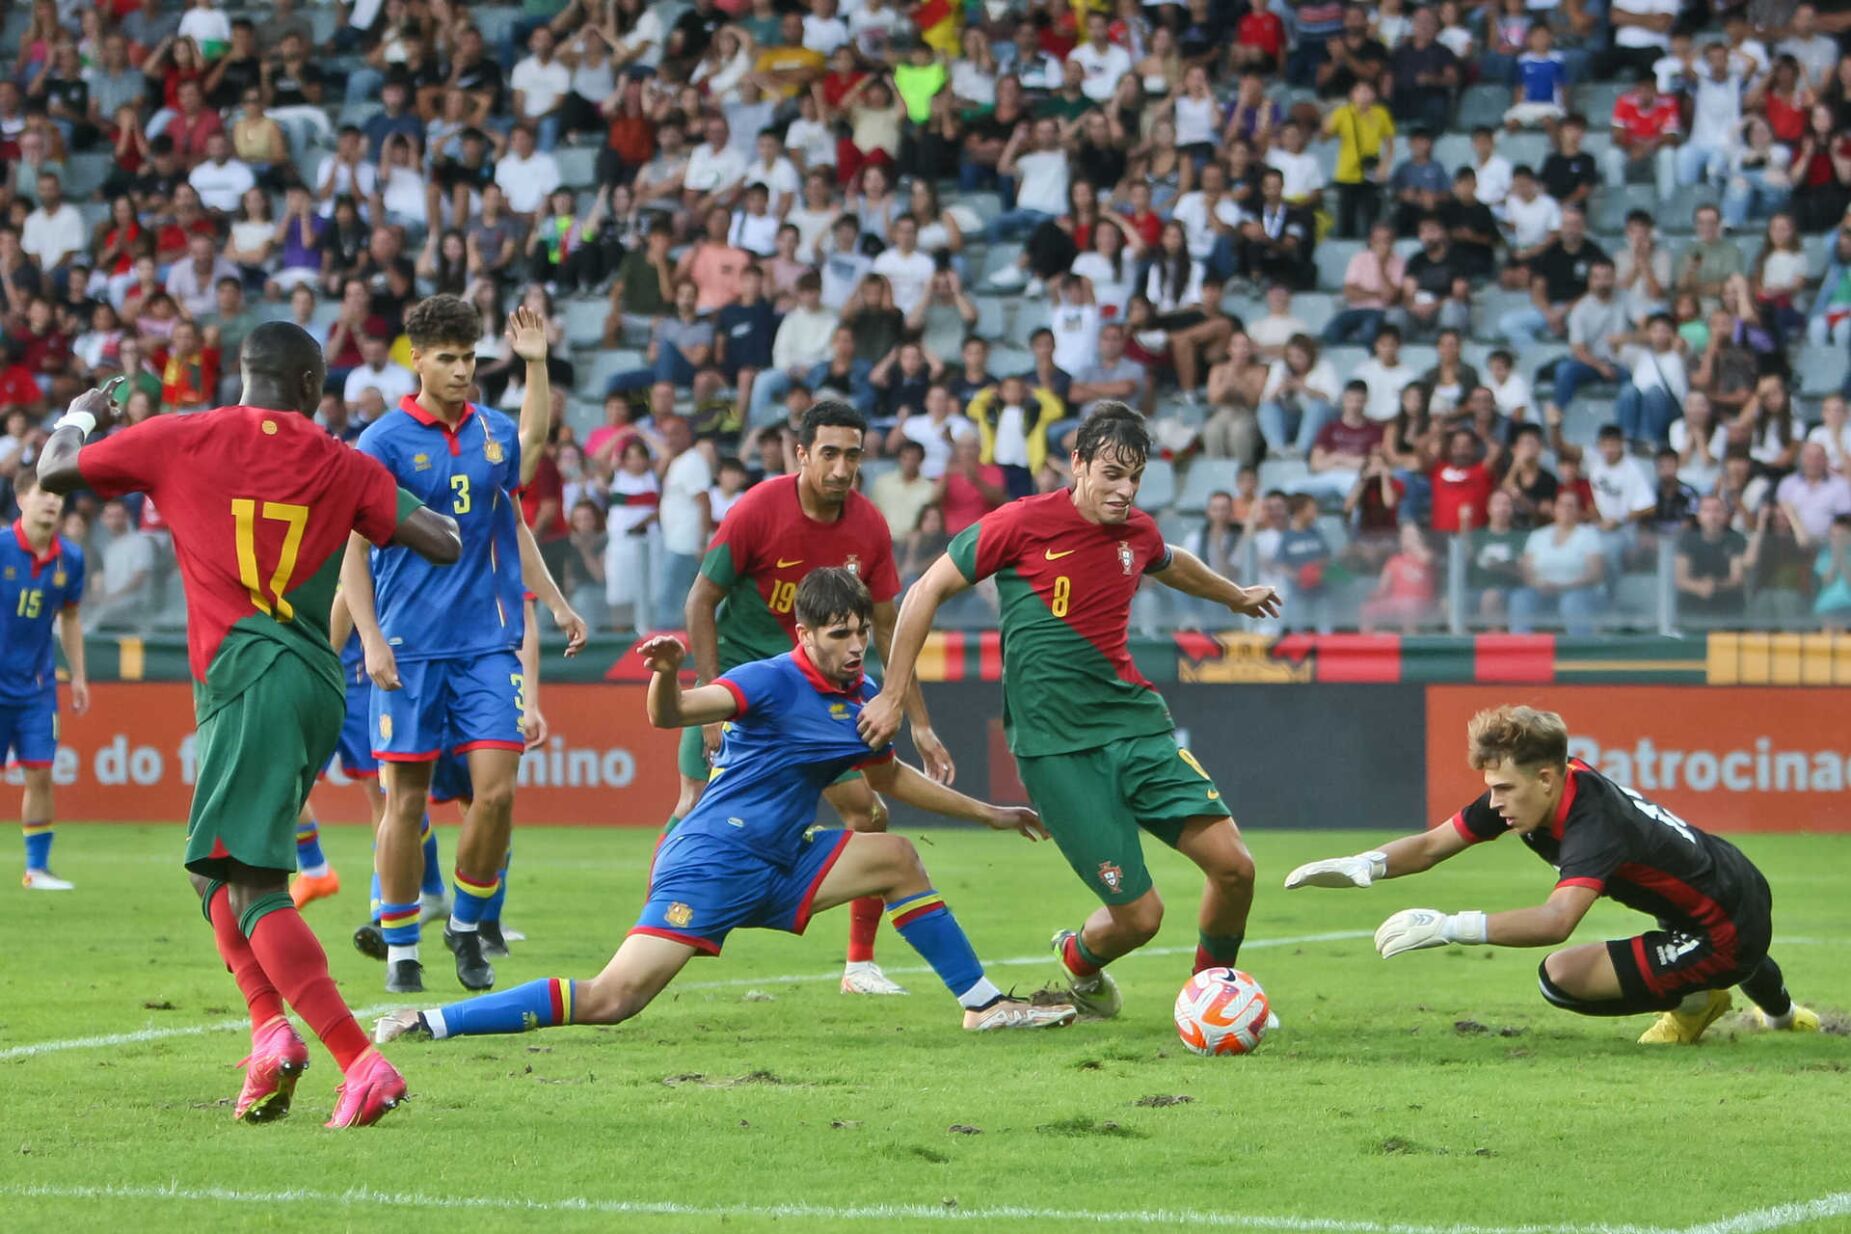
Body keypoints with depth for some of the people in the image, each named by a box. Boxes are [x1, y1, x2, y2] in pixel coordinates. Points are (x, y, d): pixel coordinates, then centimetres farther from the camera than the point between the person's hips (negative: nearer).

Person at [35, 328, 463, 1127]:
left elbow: (55, 472, 16)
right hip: (317, 683, 5)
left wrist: (78, 418, 38)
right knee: (217, 867, 21)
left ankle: (361, 1064, -22)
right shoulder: (339, 465, 9)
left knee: (251, 886, -10)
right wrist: (424, 510, 28)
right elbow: (442, 544, 5)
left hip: (247, 680, -5)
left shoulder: (177, 441, 4)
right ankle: (270, 1027, 3)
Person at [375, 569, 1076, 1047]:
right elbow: (672, 713, -29)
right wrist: (667, 674, -52)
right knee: (611, 1000, -19)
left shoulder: (861, 700, 9)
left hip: (778, 867, 8)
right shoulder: (773, 682, -14)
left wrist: (986, 814, 33)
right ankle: (429, 1023, -19)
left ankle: (984, 1005, 18)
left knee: (894, 857, 7)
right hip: (710, 863, -8)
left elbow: (890, 778, 29)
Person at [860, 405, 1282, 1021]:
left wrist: (1236, 595, 51)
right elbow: (928, 591, -1)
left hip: (1135, 719, 5)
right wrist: (893, 697, 0)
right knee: (1139, 913, -9)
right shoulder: (1022, 524, -10)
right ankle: (1077, 960, 28)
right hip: (1057, 745, -5)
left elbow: (1171, 564, 33)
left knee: (1233, 865, -9)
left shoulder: (1138, 532, 7)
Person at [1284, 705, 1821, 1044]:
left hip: (1731, 933, -10)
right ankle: (1780, 1011, 62)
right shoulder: (1527, 791, -8)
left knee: (1562, 976, -18)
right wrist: (1364, 865, -22)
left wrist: (1450, 927, -55)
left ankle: (1694, 1001, 6)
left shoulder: (1595, 822, -33)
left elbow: (1555, 922, -49)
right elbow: (1433, 844, -3)